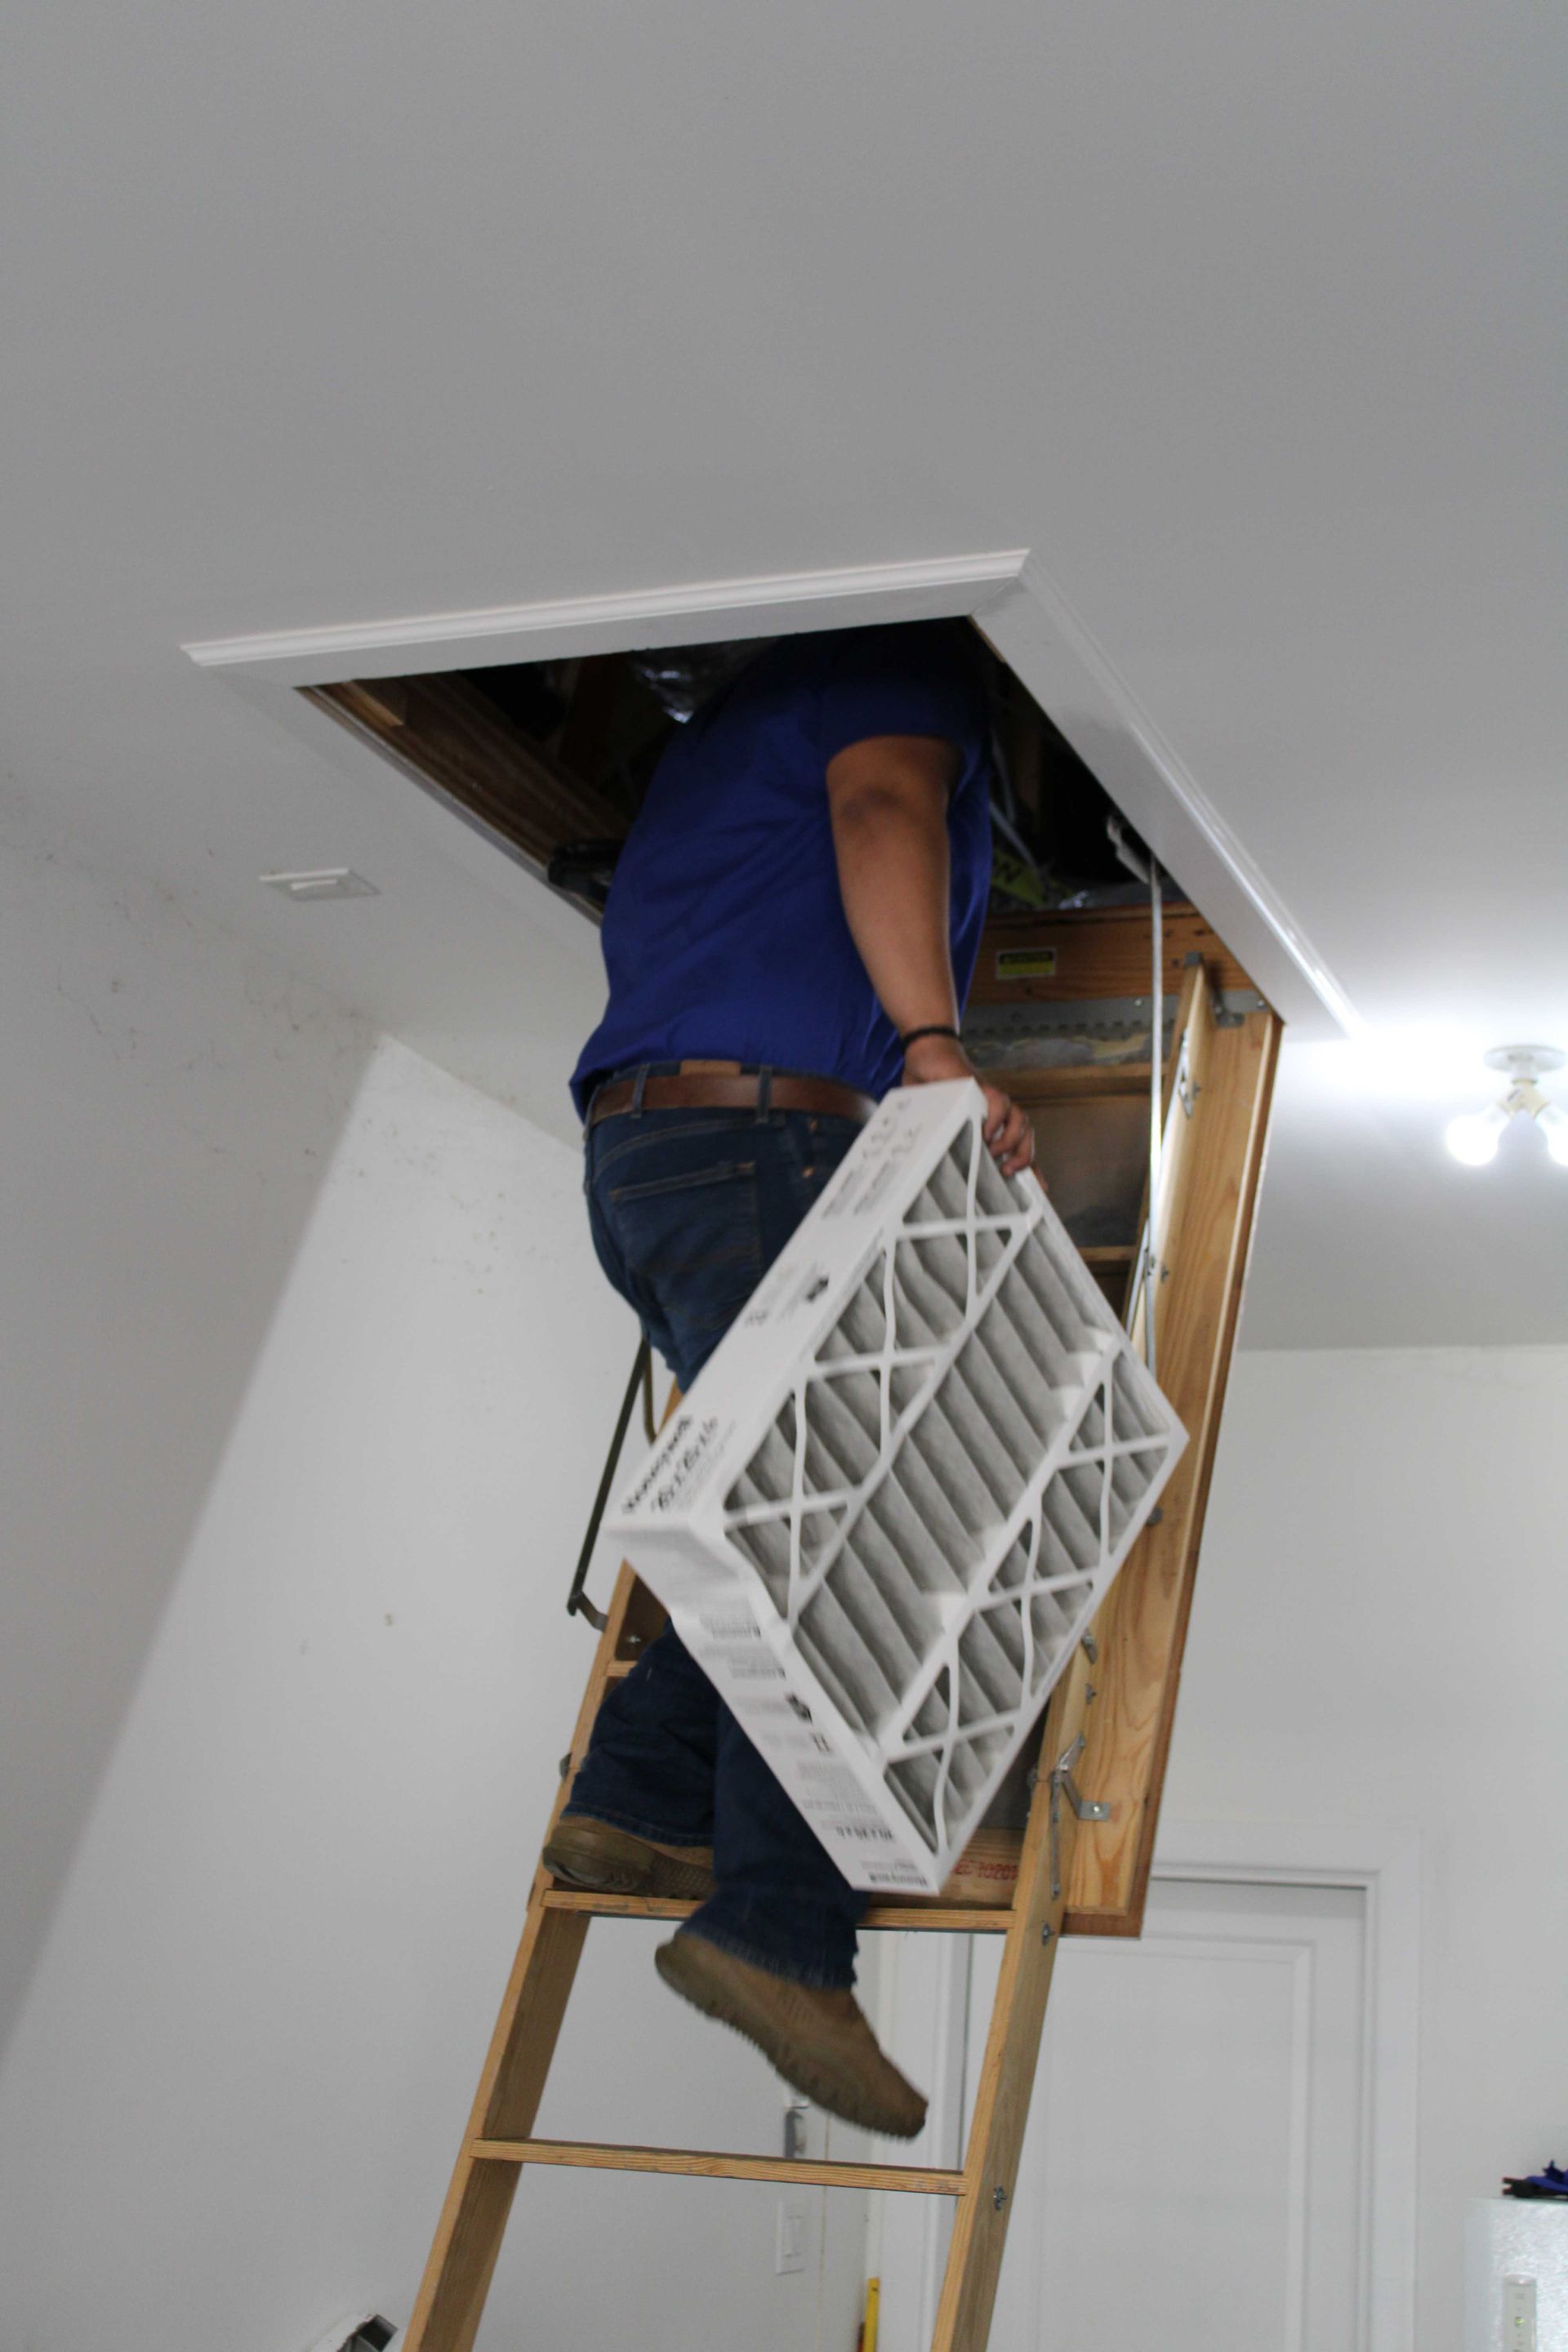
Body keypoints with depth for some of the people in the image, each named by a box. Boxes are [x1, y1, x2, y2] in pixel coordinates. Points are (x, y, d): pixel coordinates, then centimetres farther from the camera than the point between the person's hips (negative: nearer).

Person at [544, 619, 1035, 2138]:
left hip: (638, 1156, 9)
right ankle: (779, 1929, -18)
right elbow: (881, 811, -16)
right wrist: (932, 1044, -30)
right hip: (758, 1139, -9)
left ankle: (641, 1800, 6)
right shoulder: (909, 661, 6)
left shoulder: (733, 719, 34)